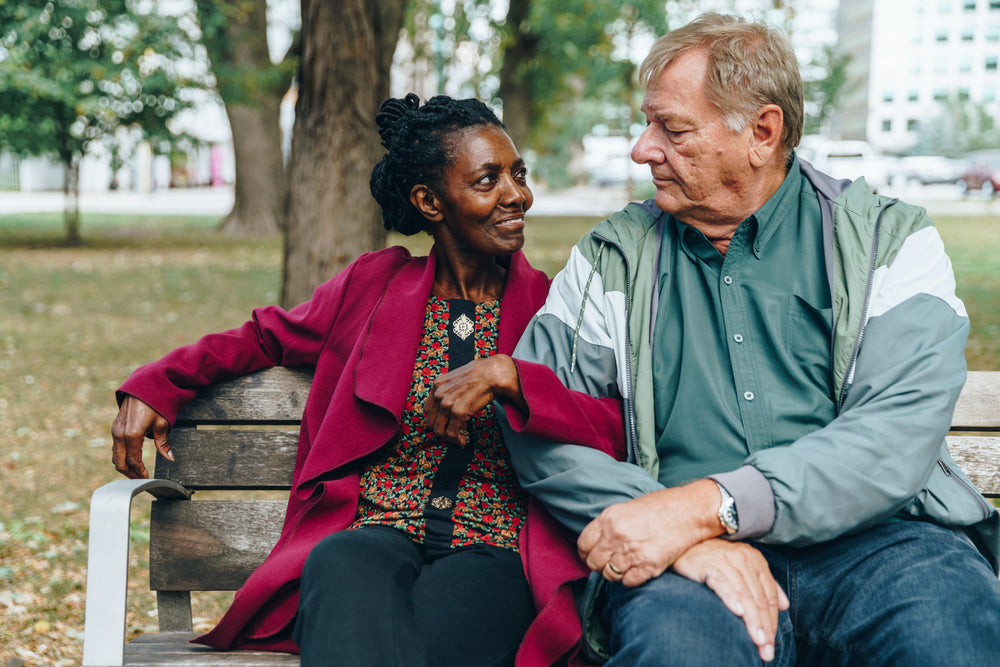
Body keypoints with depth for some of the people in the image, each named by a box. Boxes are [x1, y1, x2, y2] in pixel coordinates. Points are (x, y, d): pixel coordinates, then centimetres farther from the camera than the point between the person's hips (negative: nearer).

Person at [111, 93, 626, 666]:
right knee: (348, 574, -38)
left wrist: (506, 375, -18)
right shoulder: (375, 285, 13)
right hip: (373, 537, 1)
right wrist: (155, 385, 14)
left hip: (492, 553, -1)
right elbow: (270, 334, 27)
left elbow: (618, 433, -5)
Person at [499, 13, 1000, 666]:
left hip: (875, 538, 0)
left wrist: (707, 506, -19)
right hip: (682, 554, 1)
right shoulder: (614, 257, 14)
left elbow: (898, 437, -7)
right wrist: (688, 537, -15)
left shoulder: (890, 240, 8)